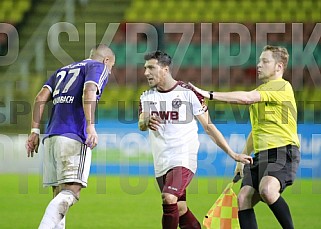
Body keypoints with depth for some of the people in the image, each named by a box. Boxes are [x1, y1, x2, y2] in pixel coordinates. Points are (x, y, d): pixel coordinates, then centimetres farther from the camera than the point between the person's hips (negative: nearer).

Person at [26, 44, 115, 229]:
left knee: (60, 195, 9)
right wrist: (91, 127, -21)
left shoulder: (63, 70, 28)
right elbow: (89, 92, -12)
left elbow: (41, 98, 17)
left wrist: (35, 131, 14)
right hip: (74, 137, -7)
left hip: (51, 137, 7)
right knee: (71, 192, -14)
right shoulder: (98, 68, 8)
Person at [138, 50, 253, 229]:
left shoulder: (188, 92, -4)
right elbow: (141, 126, -5)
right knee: (181, 211, 11)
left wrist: (232, 154, -2)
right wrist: (147, 122, -30)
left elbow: (208, 126, 0)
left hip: (184, 159, -6)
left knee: (169, 198, -26)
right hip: (161, 164, 6)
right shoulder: (147, 97, 10)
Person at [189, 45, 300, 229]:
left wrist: (209, 94, -19)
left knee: (267, 190, -34)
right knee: (244, 199, -8)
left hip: (283, 152, -9)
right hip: (261, 155, 9)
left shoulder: (283, 87, -8)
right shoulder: (259, 92, 23)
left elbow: (247, 98, -20)